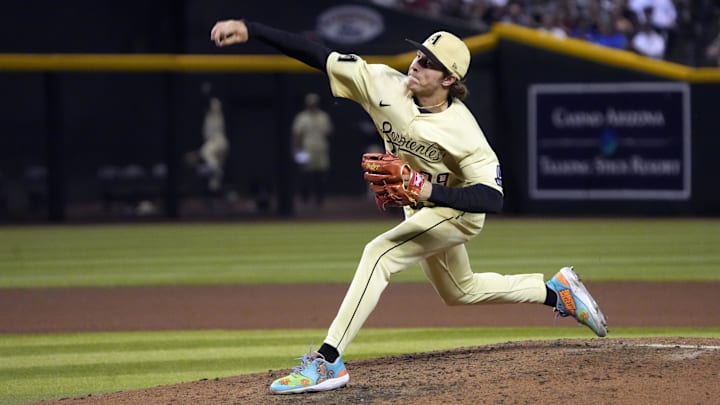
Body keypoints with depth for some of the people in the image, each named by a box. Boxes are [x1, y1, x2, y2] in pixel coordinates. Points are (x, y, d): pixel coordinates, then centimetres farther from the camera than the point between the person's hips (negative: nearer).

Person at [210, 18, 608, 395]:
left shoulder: (462, 130, -31)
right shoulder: (386, 85, -20)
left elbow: (492, 198, -33)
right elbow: (317, 54, -24)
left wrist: (429, 190, -46)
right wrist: (249, 29, -32)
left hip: (457, 211, -8)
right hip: (422, 210, 8)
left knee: (379, 253, -26)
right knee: (460, 291, 25)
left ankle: (328, 360, -29)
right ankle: (556, 290, 43)